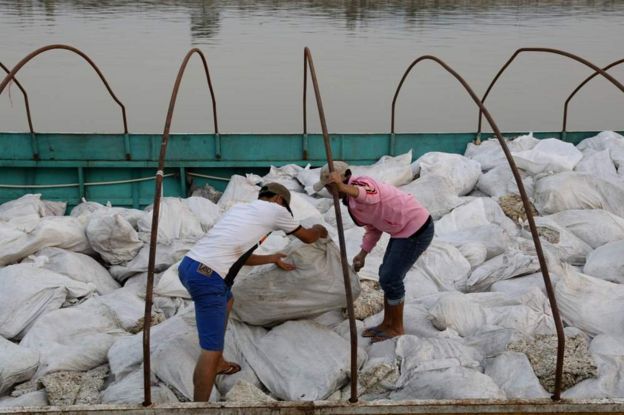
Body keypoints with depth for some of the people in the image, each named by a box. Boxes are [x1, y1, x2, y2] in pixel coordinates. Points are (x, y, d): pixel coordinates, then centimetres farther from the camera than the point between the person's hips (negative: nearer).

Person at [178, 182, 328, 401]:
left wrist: (273, 259, 46)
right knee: (211, 349, -6)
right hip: (207, 276, -9)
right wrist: (320, 230, 46)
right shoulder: (275, 209, 9)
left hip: (188, 265, 9)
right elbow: (307, 237, 25)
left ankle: (218, 364, 47)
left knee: (227, 301, 35)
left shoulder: (240, 208, 28)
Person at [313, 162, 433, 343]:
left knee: (390, 278, -2)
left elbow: (369, 195, -50)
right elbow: (373, 227, 15)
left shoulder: (358, 184, -22)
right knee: (387, 275, 17)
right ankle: (387, 323, 31)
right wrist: (362, 254, 10)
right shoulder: (352, 197, 9)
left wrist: (344, 187, -68)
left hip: (416, 230, -10)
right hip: (406, 228, 10)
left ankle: (397, 328, 16)